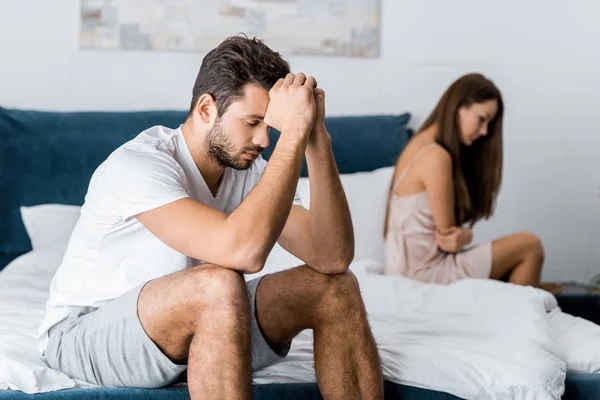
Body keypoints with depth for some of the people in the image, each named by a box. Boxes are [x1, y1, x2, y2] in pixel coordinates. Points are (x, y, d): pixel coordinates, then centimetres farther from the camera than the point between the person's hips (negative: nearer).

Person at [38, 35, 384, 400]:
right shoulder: (137, 164, -26)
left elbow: (333, 258, -16)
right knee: (219, 285, -37)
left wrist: (317, 138, -23)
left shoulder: (249, 170, -4)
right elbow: (244, 251, -41)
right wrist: (294, 134, -36)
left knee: (336, 286, -9)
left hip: (195, 324, 7)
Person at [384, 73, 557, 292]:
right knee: (529, 246, -1)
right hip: (424, 272, -9)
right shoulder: (437, 157, -20)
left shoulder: (423, 144, 9)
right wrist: (465, 236, 1)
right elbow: (446, 236, -16)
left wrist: (462, 235, -12)